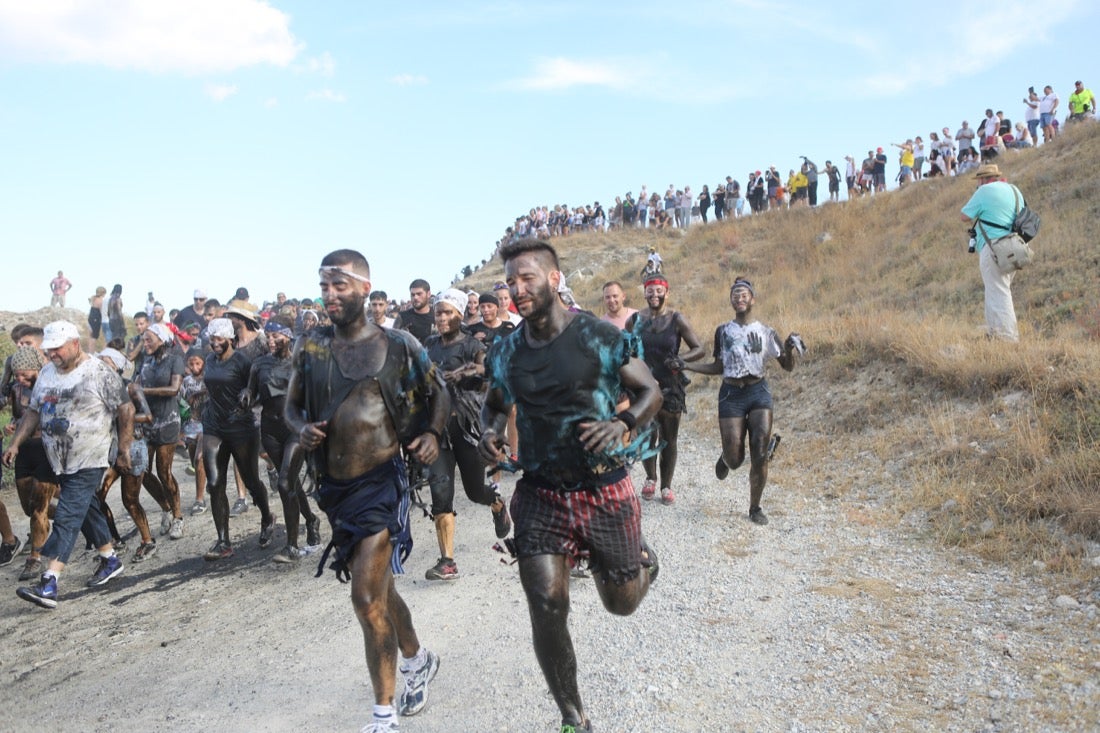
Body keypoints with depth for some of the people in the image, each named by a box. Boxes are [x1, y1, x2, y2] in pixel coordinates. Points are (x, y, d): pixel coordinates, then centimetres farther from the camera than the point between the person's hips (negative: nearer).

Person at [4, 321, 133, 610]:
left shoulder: (99, 373, -11)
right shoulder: (46, 373, 9)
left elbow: (126, 410, -9)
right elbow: (33, 411, 16)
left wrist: (123, 449, -6)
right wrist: (15, 443, 7)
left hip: (89, 461, -7)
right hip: (60, 461, 7)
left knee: (67, 518, -11)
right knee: (87, 510, 16)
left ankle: (49, 584, -13)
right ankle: (110, 559, 31)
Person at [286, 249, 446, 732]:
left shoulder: (399, 345, -6)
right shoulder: (309, 347, 2)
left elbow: (438, 393, 7)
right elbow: (292, 406, 12)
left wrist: (432, 433, -11)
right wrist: (302, 429, -10)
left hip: (382, 481, -5)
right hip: (334, 486, 5)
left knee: (367, 597, -8)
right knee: (378, 588, 20)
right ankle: (417, 660, 47)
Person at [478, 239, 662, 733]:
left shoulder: (600, 337, -9)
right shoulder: (504, 353, 2)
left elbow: (651, 391, -2)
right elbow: (494, 404, 19)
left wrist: (624, 425, -22)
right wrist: (490, 431, -4)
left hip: (605, 492, -2)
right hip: (540, 494, 2)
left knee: (622, 603, 11)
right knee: (546, 604, -12)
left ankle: (642, 561, 50)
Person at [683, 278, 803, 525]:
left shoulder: (766, 333, 5)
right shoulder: (723, 331, 7)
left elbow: (787, 366, 9)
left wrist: (790, 349, -12)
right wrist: (685, 366, 3)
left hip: (759, 391, 0)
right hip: (731, 394, 0)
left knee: (760, 456, -6)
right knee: (734, 459, -2)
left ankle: (755, 508, 14)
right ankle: (726, 455, 38)